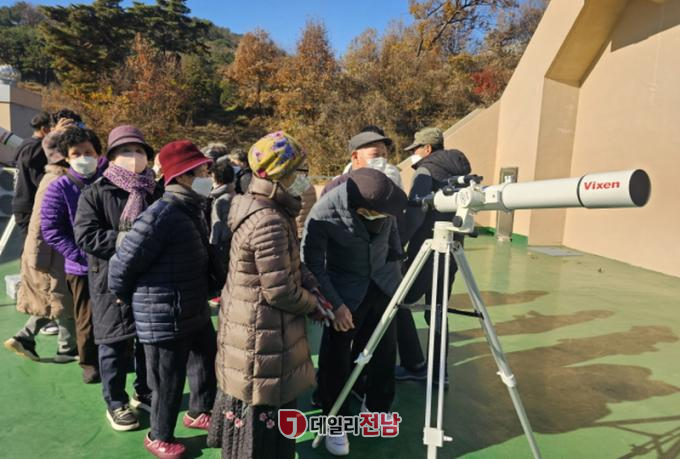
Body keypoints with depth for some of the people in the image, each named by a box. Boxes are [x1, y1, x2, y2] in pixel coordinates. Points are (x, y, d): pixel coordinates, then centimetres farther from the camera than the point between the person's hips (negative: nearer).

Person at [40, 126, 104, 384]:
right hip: (81, 268, -2)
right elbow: (50, 229, -7)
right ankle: (89, 364, 31)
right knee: (87, 319, 10)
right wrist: (81, 255, -15)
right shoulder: (60, 188, -5)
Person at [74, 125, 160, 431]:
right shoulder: (96, 193, -5)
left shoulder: (156, 192, 6)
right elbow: (85, 235, -14)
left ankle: (145, 392, 36)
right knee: (114, 342, 8)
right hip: (111, 280, -4)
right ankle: (116, 403, 27)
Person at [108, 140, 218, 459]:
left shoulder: (193, 211, 3)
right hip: (164, 319, -8)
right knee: (169, 382, 11)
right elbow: (122, 264, -18)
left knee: (208, 364, 24)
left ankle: (198, 413, 50)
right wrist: (126, 298, -2)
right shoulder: (159, 216, -25)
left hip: (195, 312, 9)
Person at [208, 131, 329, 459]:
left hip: (252, 326, 10)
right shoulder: (270, 223, -29)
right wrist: (313, 302, -8)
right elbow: (281, 291, -26)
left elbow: (289, 264, 12)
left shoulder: (265, 210, 3)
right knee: (262, 406, 10)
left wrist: (312, 289, -1)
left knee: (249, 395, 27)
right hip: (263, 334, -10)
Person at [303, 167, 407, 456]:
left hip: (384, 285, 4)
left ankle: (376, 409, 37)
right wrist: (334, 304, -18)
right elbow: (313, 264, -17)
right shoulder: (324, 214, -28)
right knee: (336, 359, 3)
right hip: (346, 291, -4)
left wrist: (395, 262, 7)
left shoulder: (383, 196, -17)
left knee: (385, 353, 13)